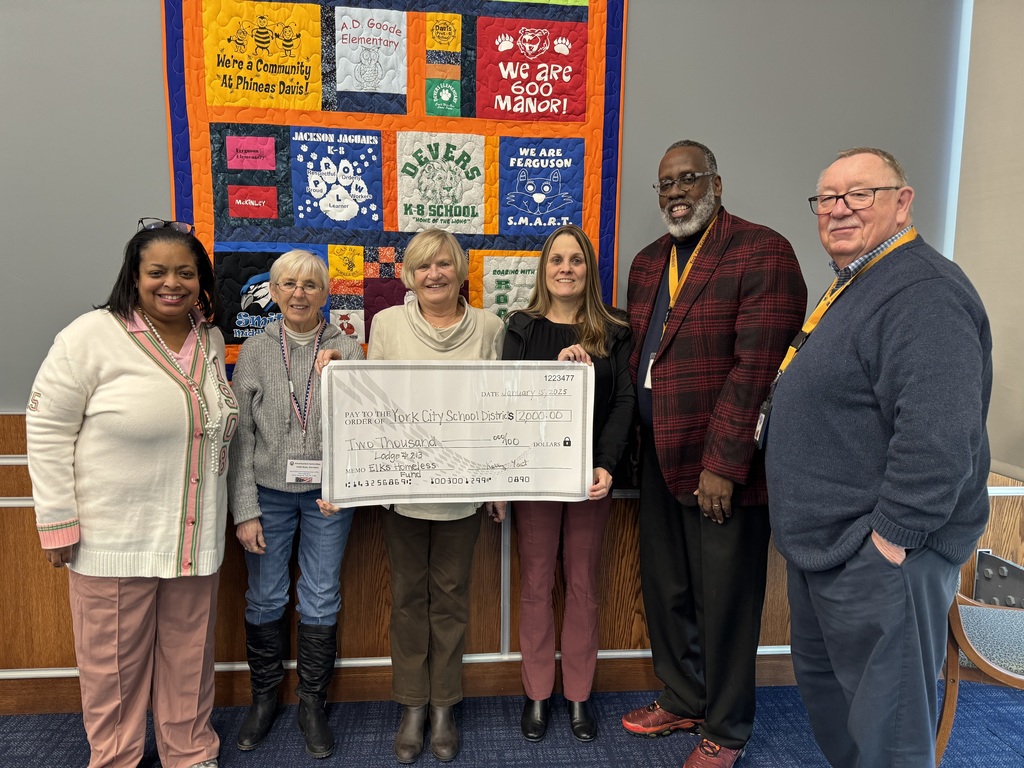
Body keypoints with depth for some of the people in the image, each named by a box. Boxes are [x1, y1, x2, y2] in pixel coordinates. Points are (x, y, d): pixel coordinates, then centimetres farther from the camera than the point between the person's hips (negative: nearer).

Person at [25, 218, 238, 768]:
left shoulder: (211, 340, 6)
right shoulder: (92, 337, -11)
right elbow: (47, 429, -9)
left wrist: (236, 512, 14)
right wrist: (58, 523, -10)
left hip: (195, 534, 5)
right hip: (112, 536, -4)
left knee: (189, 654, 17)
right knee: (115, 661, 12)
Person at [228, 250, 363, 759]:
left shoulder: (348, 351, -1)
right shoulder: (255, 351, 1)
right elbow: (240, 435, -1)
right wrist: (245, 510, -4)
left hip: (328, 494, 0)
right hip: (268, 492, 1)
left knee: (321, 601, 8)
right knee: (265, 599, 11)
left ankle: (312, 703, 27)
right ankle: (264, 695, 34)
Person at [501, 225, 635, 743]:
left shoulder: (614, 331, 3)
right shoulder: (522, 327, 3)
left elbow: (625, 400, -3)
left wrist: (607, 465, -16)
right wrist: (556, 367, -21)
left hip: (591, 473, 1)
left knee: (583, 585, 11)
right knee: (535, 584, 8)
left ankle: (578, 695, 26)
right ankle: (537, 693, 24)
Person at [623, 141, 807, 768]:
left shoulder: (763, 252, -11)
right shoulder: (647, 263, 14)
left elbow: (757, 366, -19)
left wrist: (723, 464, -21)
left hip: (723, 466, -7)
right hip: (659, 459, 7)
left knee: (724, 602, 8)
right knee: (665, 591, 19)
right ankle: (683, 701, 42)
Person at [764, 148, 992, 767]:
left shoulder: (923, 293, -20)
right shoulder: (852, 286, 14)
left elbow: (938, 435, -30)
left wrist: (891, 537, -23)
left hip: (881, 558, -10)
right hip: (823, 547, 10)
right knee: (822, 685, 25)